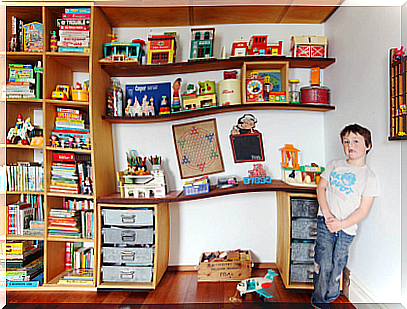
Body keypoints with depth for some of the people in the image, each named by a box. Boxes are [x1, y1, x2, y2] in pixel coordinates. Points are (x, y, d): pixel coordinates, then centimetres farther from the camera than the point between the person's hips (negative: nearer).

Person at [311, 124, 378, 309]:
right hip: (325, 222, 1)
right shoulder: (334, 165, 7)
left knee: (337, 266, 7)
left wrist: (341, 224, -14)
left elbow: (363, 210, -3)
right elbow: (321, 188, 6)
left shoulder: (368, 176, 0)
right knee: (323, 264, -3)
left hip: (347, 228, -1)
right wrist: (328, 214, -8)